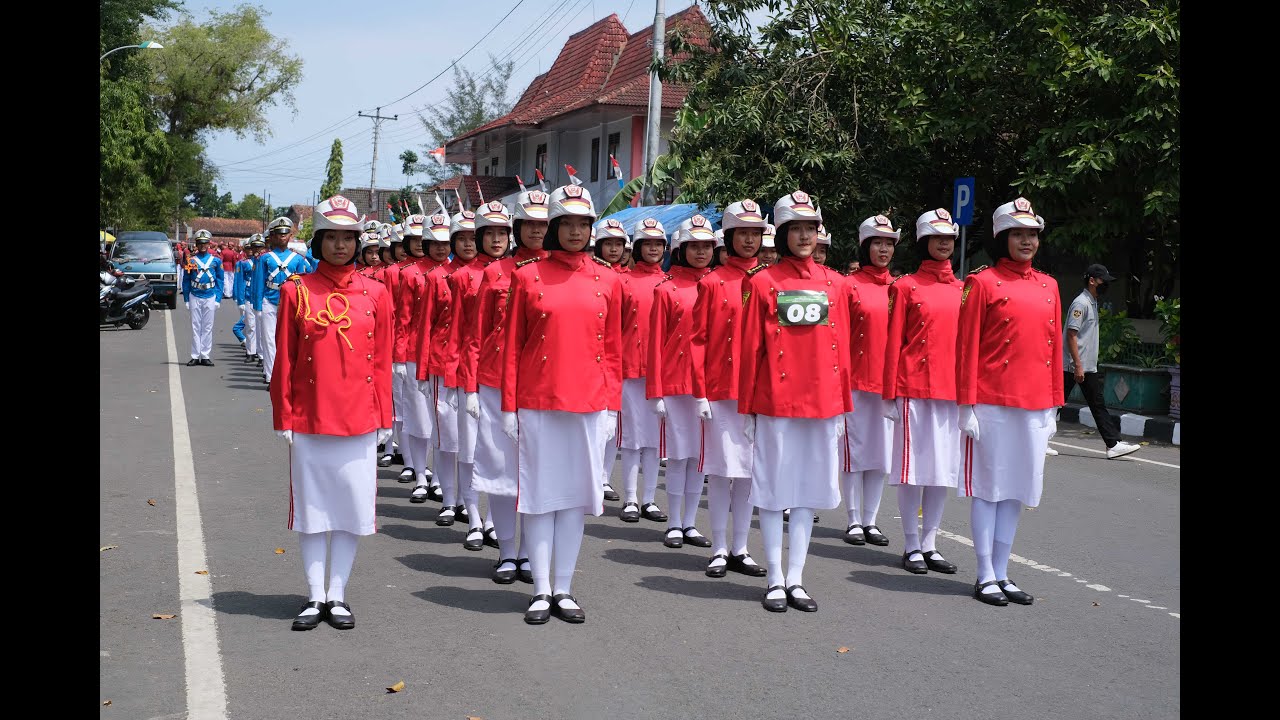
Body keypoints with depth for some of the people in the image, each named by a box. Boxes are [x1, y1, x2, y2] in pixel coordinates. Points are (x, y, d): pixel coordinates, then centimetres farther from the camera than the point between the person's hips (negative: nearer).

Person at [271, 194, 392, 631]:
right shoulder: (297, 291, -1)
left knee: (352, 509, 5)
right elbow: (285, 361, 1)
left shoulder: (375, 294, 2)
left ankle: (338, 595, 17)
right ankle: (315, 597, 17)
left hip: (359, 422, 1)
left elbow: (382, 363, 5)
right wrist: (283, 417, -1)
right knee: (312, 507, 7)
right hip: (309, 421, -1)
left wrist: (383, 419, 4)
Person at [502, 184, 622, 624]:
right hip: (537, 402, -2)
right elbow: (512, 346, 2)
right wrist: (509, 407, -1)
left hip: (589, 404, 2)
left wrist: (613, 405, 4)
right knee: (540, 493, 4)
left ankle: (564, 590, 17)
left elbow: (613, 348, 8)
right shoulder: (527, 277, 1)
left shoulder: (607, 280, 6)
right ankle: (541, 591, 13)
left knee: (577, 494, 7)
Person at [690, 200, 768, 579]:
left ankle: (740, 549, 17)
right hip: (721, 391, -3)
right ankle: (719, 550, 11)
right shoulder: (712, 283, 0)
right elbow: (699, 341, -1)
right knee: (721, 470, 1)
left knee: (750, 470, 7)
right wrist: (700, 393, -7)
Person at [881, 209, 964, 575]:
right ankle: (912, 546, 10)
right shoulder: (905, 286, -1)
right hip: (914, 390, -5)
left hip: (952, 391, 5)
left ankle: (930, 544, 18)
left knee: (943, 469, 8)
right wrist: (890, 395, -7)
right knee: (913, 468, 0)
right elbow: (893, 342, -3)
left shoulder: (963, 289, 12)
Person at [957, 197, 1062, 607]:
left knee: (1017, 490, 9)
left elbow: (1054, 348, 14)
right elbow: (967, 347, -6)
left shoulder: (1048, 286, 12)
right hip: (992, 404, -5)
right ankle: (985, 577, 10)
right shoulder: (983, 283, -4)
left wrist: (1053, 406, 11)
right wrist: (966, 406, -10)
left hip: (1034, 407, 5)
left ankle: (1002, 574, 18)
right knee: (989, 488, 2)